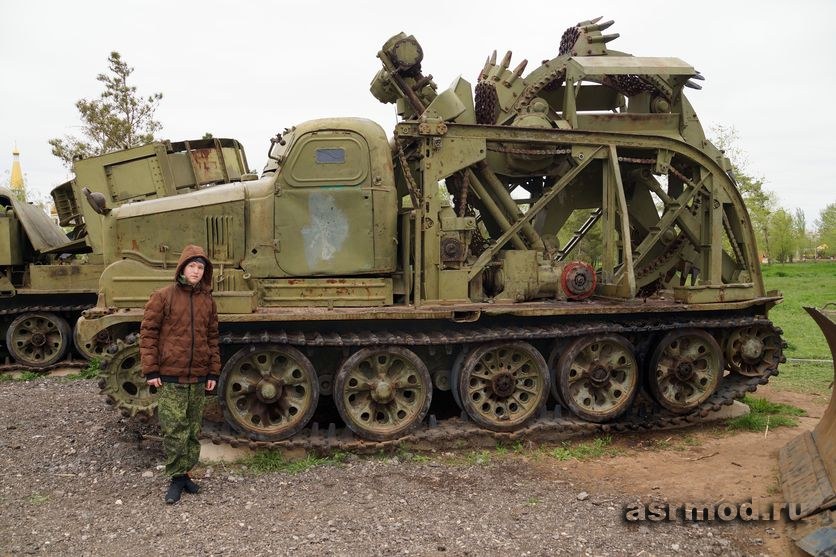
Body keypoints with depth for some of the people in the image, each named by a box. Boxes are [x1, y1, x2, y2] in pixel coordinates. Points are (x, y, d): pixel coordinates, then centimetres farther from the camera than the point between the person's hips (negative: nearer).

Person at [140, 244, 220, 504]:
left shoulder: (207, 301, 10)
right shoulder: (163, 296, -3)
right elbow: (148, 333, -3)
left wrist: (213, 372, 11)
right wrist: (150, 370, -7)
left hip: (198, 378, 4)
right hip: (170, 378, -4)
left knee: (193, 430, 10)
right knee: (174, 431, -2)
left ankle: (185, 473, 23)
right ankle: (177, 478, 10)